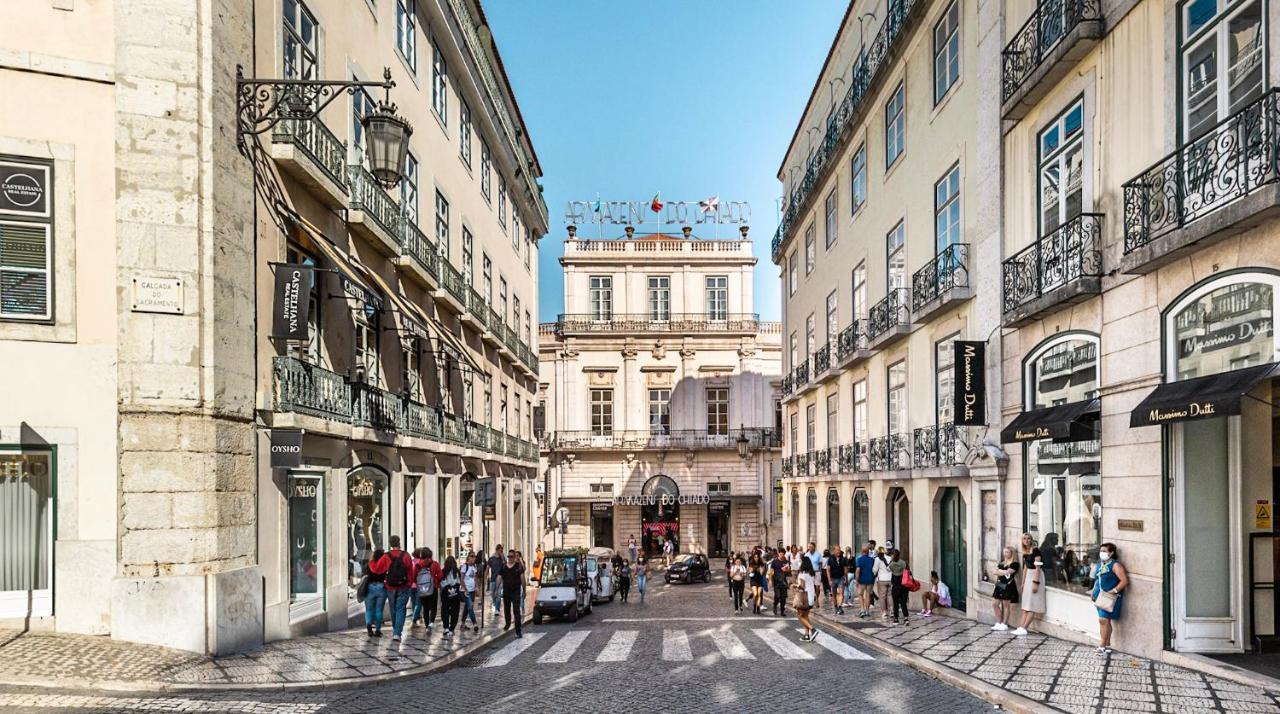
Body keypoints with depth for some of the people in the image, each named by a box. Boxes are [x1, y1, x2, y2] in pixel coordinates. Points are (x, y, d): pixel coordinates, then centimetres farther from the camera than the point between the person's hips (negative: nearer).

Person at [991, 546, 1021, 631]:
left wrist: (999, 571, 1)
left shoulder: (1014, 563, -5)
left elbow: (1007, 572, -15)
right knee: (994, 604, 5)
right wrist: (1004, 572, -7)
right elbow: (996, 572, 8)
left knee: (1006, 605, -2)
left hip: (1008, 586, -7)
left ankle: (1004, 624, 7)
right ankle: (998, 623, 14)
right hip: (1000, 586, 7)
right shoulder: (1001, 563, 18)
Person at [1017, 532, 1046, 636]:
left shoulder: (1035, 551, -14)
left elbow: (1037, 567, -18)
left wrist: (1036, 583, -22)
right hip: (1028, 577, 9)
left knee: (1032, 605, -6)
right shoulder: (1025, 553, 11)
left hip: (1036, 576, -9)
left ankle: (1023, 628, -8)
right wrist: (1023, 582, 18)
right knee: (1025, 604, 6)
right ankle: (1021, 627, 5)